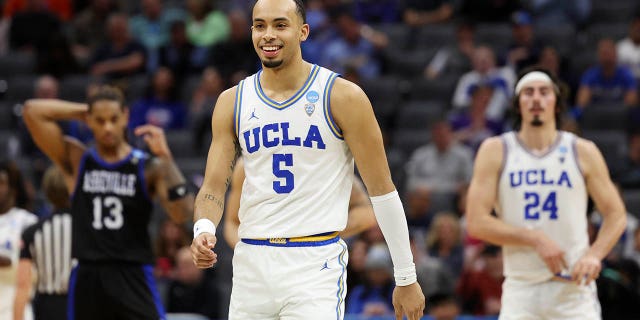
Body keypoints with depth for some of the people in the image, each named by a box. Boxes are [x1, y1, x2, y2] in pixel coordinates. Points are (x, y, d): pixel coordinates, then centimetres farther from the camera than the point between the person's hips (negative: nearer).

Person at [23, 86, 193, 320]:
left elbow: (182, 214, -12)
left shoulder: (148, 167, 3)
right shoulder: (76, 160, 7)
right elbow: (32, 111, -1)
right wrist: (82, 111, 3)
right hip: (87, 279, 2)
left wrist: (165, 158, -18)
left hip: (133, 277, -2)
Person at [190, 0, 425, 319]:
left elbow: (381, 188, -2)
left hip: (315, 262, -4)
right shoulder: (232, 103, 7)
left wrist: (406, 278, -1)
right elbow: (213, 187, 5)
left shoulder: (342, 96, -4)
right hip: (251, 264, 4)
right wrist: (203, 230, -18)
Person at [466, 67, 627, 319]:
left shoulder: (583, 152, 6)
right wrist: (536, 239, -14)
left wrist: (594, 254, -10)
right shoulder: (496, 151, 3)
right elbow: (476, 223, -5)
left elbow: (615, 214, 10)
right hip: (520, 287, 0)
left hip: (574, 286, 1)